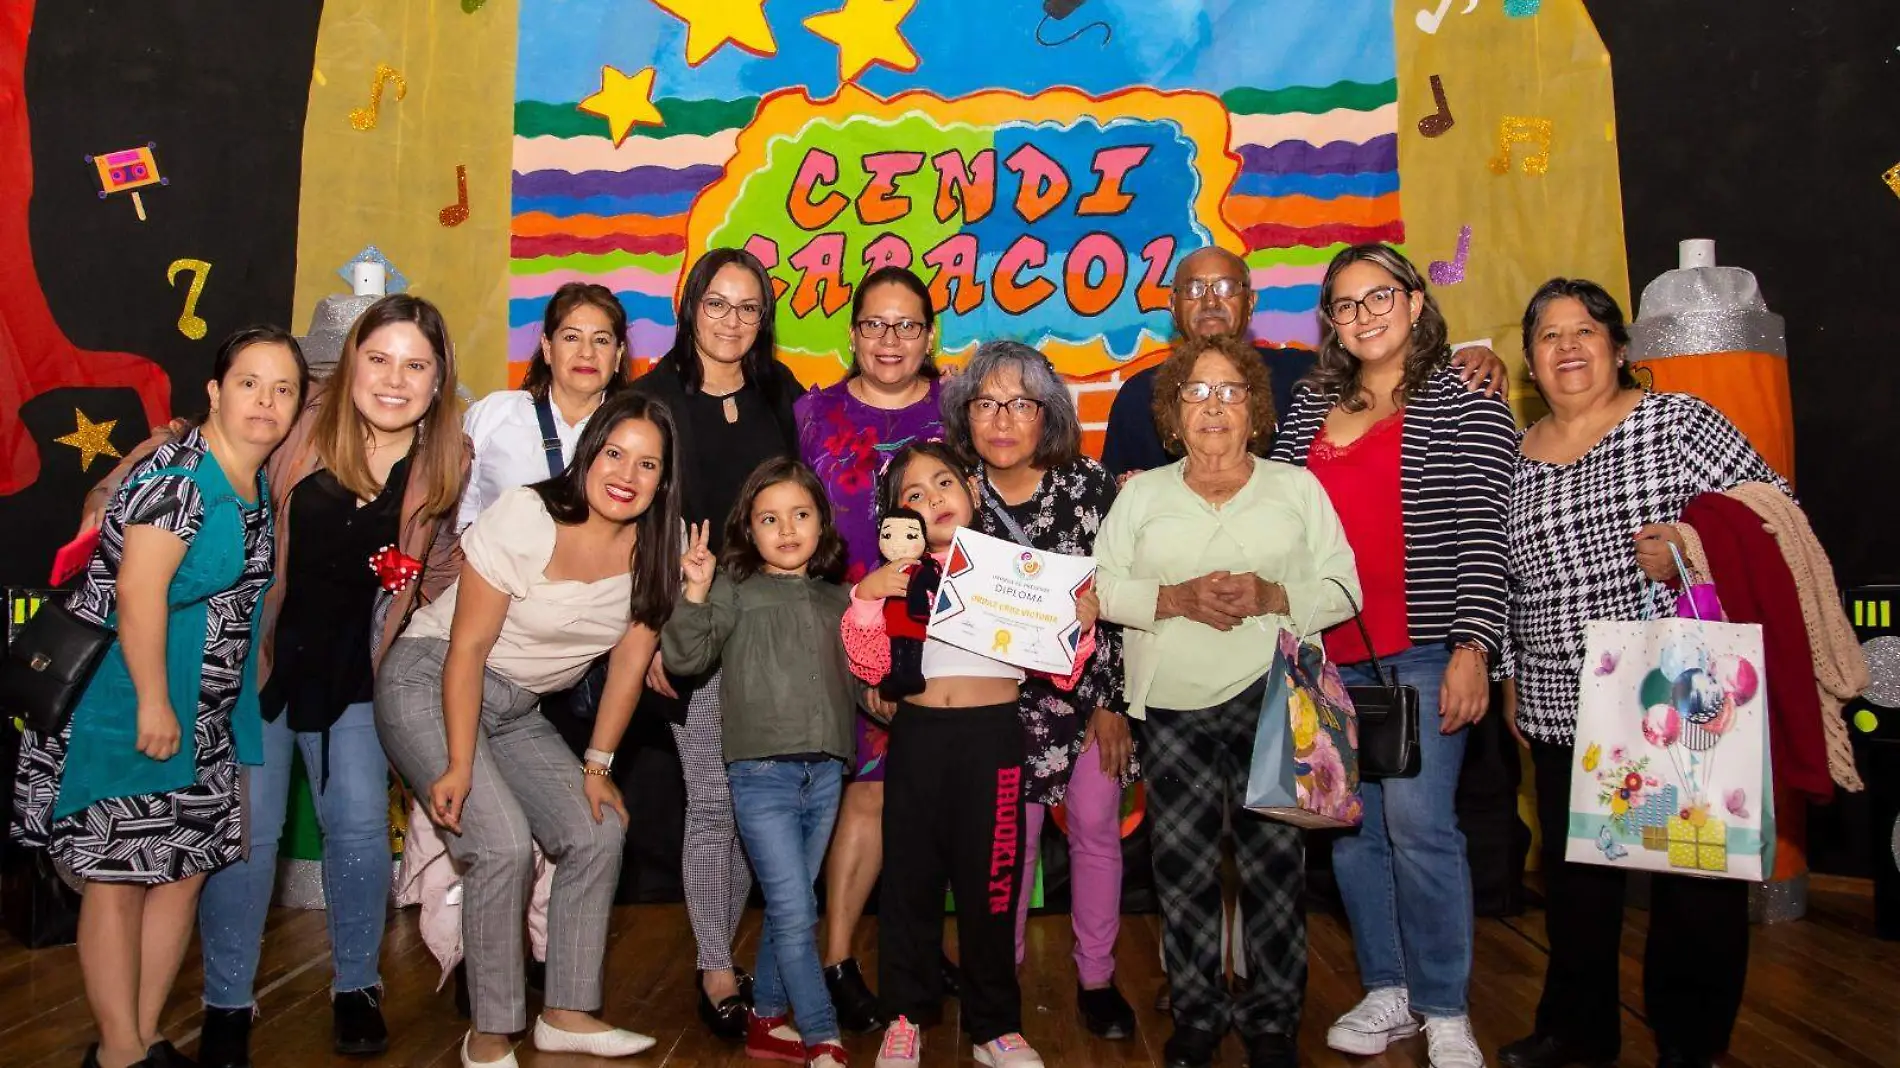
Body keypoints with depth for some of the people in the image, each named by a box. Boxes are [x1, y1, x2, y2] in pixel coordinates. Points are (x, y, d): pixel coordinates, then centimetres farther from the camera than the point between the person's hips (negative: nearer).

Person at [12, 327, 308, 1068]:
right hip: (128, 701, -8)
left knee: (186, 868, 11)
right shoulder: (179, 473, -15)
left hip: (200, 713, 8)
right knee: (118, 876, 0)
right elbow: (139, 591, -21)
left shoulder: (259, 485, 10)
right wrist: (153, 702, -21)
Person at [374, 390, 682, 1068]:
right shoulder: (524, 519, -21)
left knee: (599, 832, -5)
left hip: (519, 710, 6)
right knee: (504, 842, -20)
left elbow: (630, 662, 0)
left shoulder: (653, 549, -6)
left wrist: (597, 765, -2)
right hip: (429, 684, -6)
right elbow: (468, 647, -19)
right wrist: (459, 766, -21)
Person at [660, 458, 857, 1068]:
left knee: (790, 908, 14)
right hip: (762, 772, -4)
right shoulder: (735, 588, 1)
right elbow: (685, 657, -10)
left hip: (825, 772, 5)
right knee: (796, 914, -4)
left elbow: (857, 683, 20)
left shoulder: (837, 599, 14)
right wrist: (695, 594, -23)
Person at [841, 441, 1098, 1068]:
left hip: (993, 735, -1)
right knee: (910, 875, 9)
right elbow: (871, 667, 0)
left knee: (989, 881, 5)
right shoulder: (899, 578, 8)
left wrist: (1080, 624, -12)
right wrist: (865, 599, -12)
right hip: (918, 734, 1)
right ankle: (908, 1014, 27)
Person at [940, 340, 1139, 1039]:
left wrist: (1114, 702, -7)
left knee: (1095, 827, 6)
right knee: (1010, 833, 7)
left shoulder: (1089, 485, -9)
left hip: (1088, 687, 0)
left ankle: (1096, 977, 22)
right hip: (1002, 694, 1)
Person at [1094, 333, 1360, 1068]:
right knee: (1182, 862, 3)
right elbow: (1100, 587, 3)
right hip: (1172, 706, 1)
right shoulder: (1142, 492, 12)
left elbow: (1342, 589, 4)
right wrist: (1177, 599, -12)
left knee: (1274, 858, 0)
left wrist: (1272, 596, -14)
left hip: (1272, 702, -1)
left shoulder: (1298, 487, 10)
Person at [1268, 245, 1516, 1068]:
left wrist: (1473, 647, -14)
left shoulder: (1468, 409, -1)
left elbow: (1482, 538, -7)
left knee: (1416, 823, -7)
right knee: (1350, 827, 9)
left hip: (1423, 651, -5)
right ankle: (1386, 994, 24)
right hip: (1328, 652, 5)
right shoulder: (1310, 406, 12)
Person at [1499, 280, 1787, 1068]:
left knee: (1698, 875, 6)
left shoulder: (1676, 420, -2)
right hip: (1565, 711, 4)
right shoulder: (1514, 460, 10)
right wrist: (1511, 681, 16)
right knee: (1576, 877, 14)